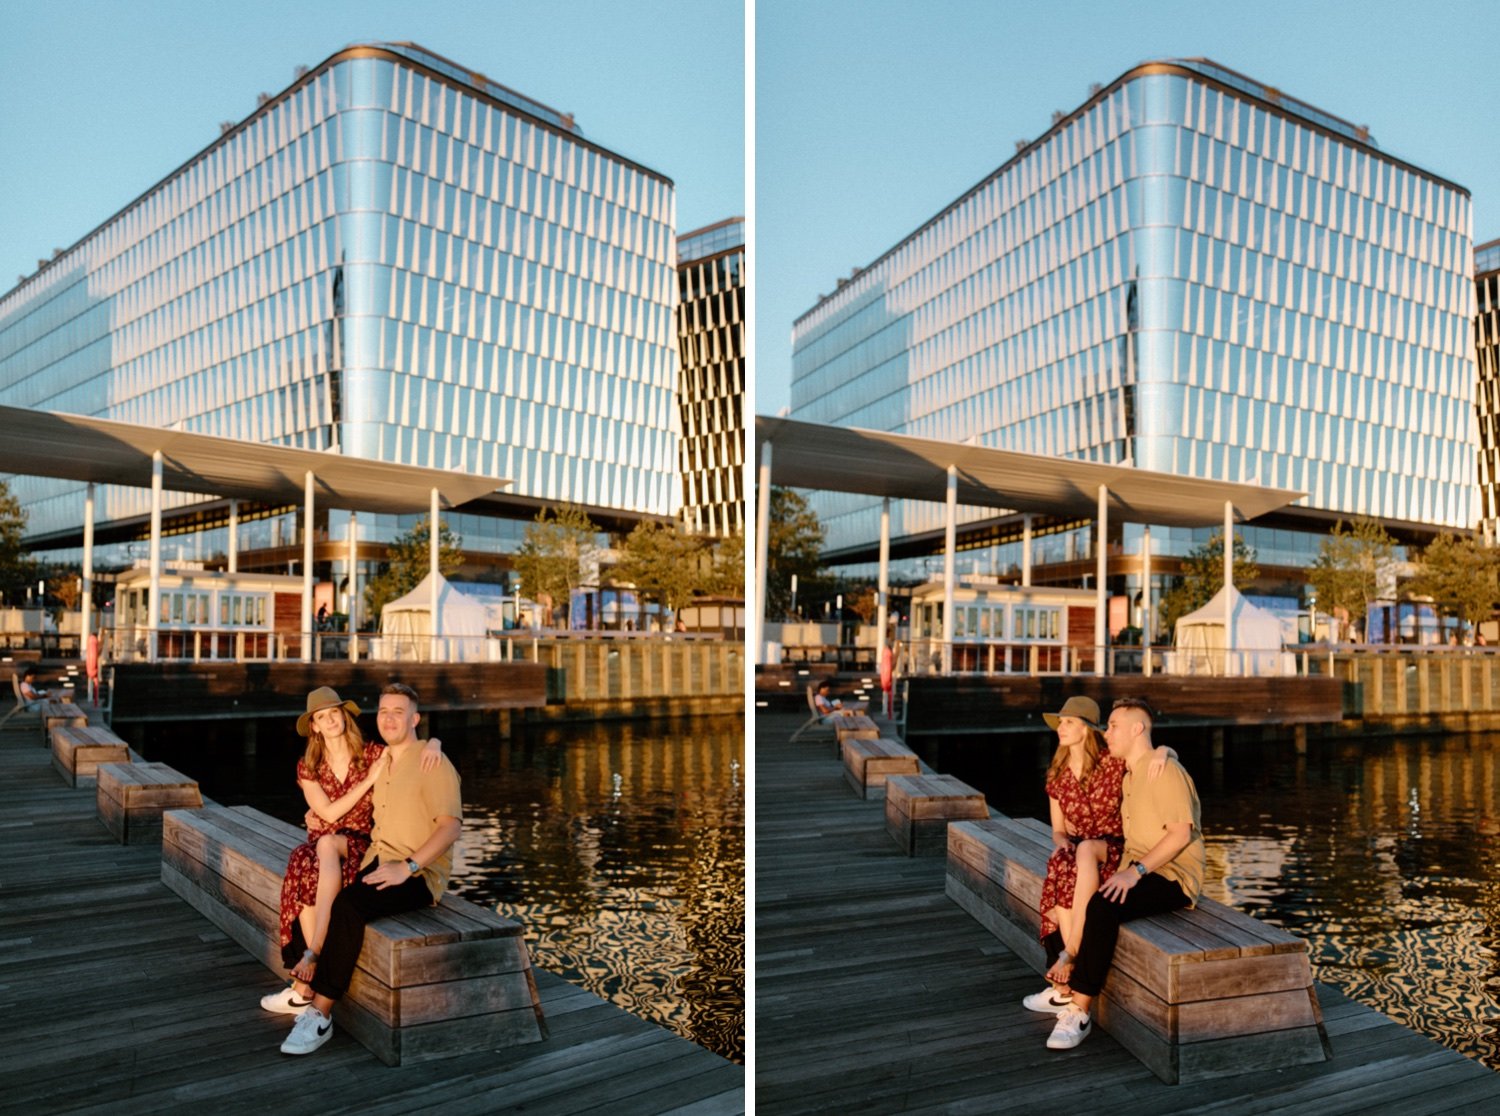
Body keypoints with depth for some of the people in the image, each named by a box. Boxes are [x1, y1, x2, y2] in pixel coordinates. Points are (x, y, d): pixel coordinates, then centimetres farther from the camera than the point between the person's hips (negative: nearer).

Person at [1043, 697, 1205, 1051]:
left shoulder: (1165, 771, -13)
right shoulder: (1129, 776, 18)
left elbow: (1181, 833, -22)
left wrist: (1136, 871, -26)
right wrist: (1123, 871, 6)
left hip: (1174, 876, -10)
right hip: (1138, 871, 10)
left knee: (1102, 907, -32)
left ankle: (1080, 1013, -27)